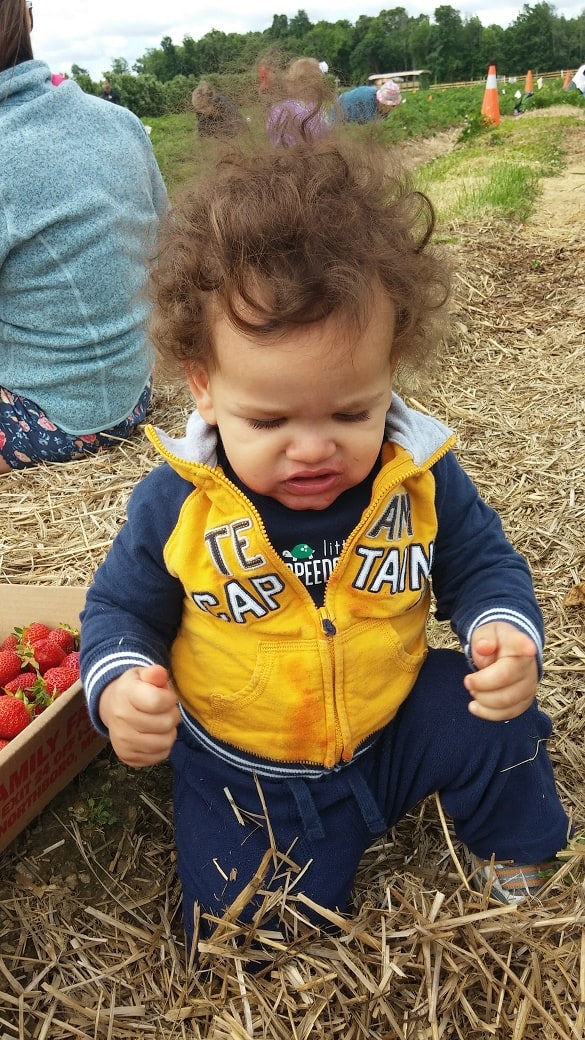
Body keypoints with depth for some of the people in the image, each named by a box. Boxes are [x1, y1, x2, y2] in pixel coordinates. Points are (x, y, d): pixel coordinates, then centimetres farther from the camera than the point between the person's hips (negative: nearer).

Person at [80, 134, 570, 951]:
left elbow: (484, 564, -3)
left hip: (398, 727, 1)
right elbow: (121, 609, -6)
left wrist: (506, 635, -25)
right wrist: (119, 688, -28)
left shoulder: (421, 477, -17)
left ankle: (515, 853, 21)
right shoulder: (176, 503, -21)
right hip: (243, 775, 0)